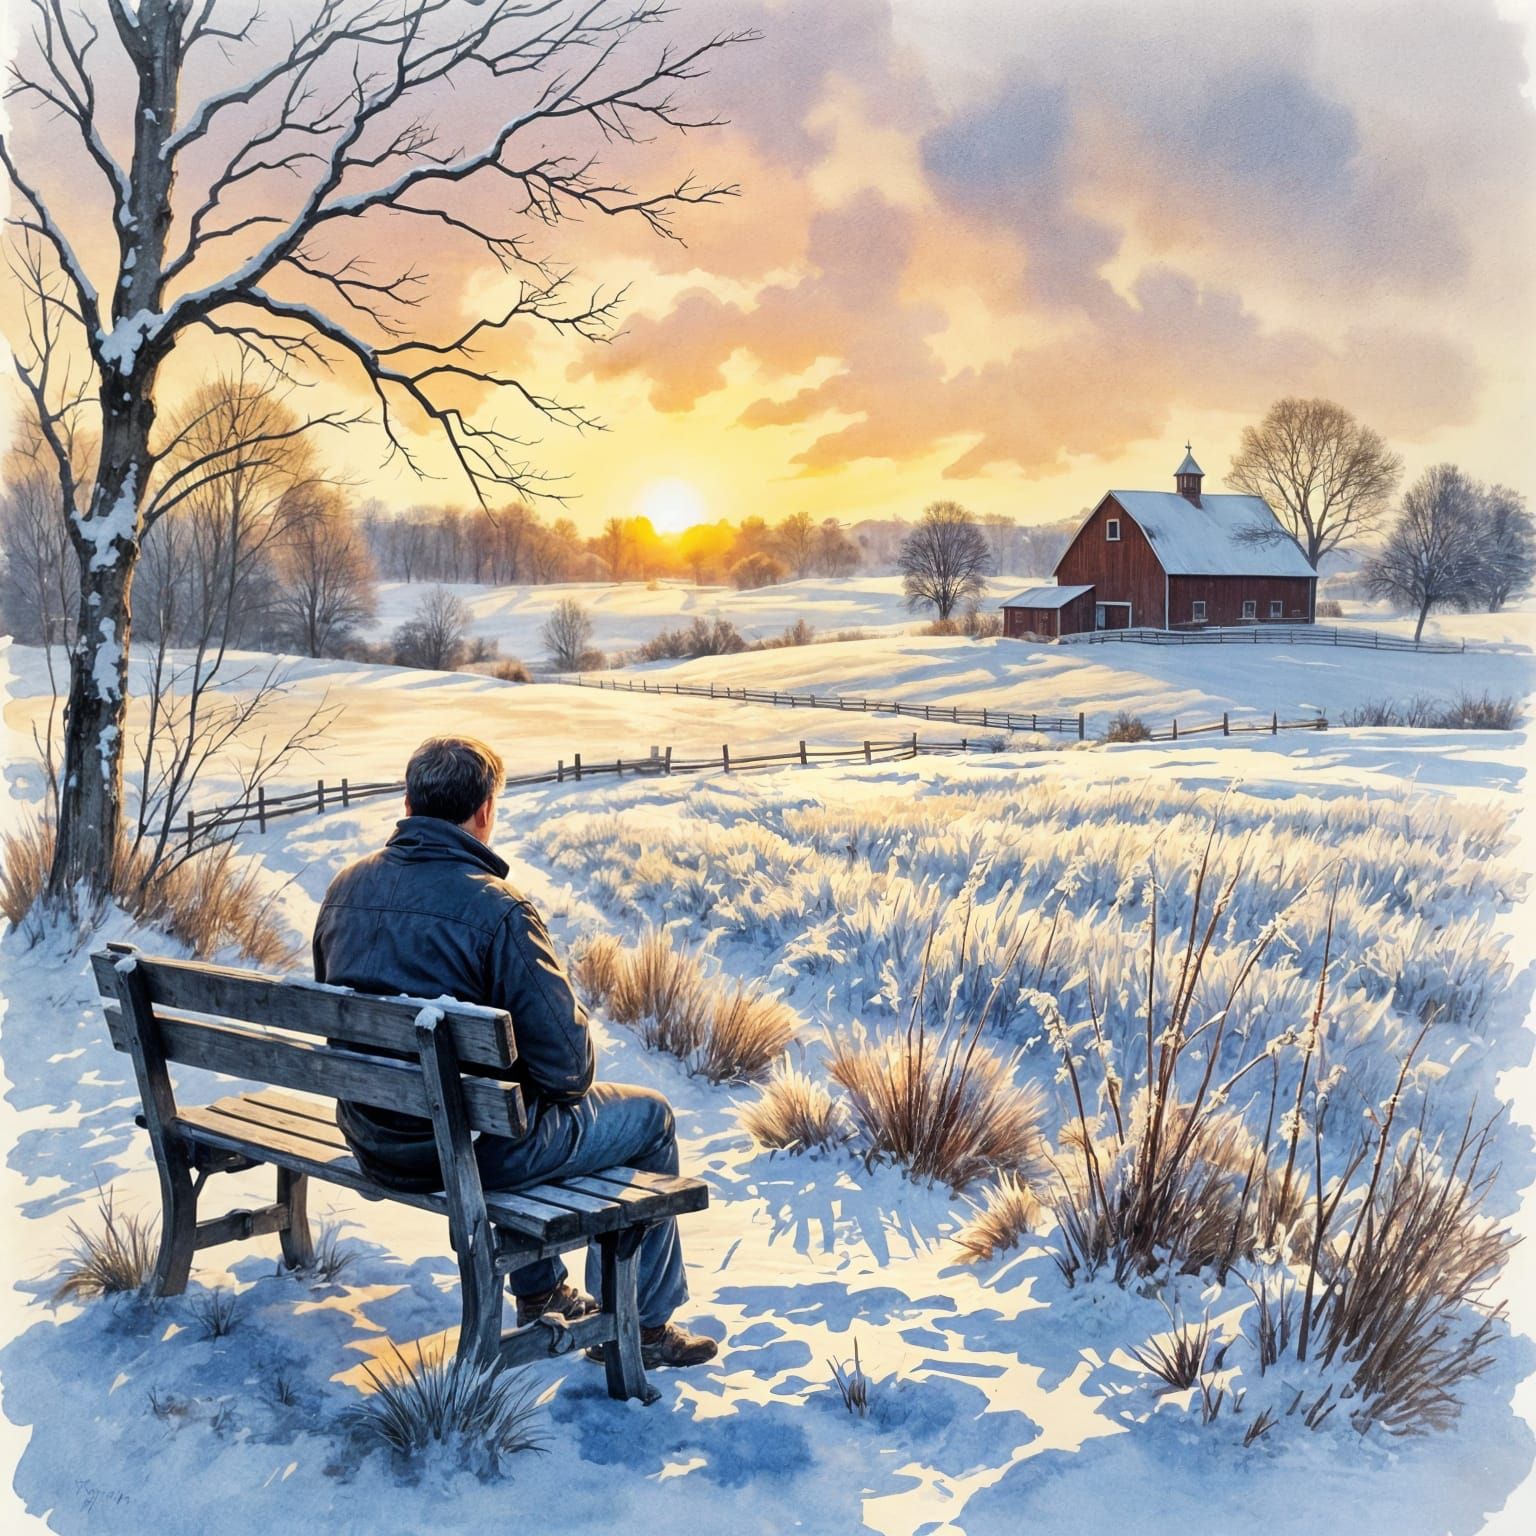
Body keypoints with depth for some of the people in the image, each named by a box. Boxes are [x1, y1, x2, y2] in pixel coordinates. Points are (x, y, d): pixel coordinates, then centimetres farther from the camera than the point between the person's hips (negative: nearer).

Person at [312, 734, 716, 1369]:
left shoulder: (346, 887, -1)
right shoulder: (497, 910, -22)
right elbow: (564, 1058, -19)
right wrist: (566, 1087, 4)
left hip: (373, 1145, 7)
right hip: (467, 1148, -7)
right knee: (649, 1118, 15)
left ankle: (539, 1293, 46)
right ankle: (641, 1326, 23)